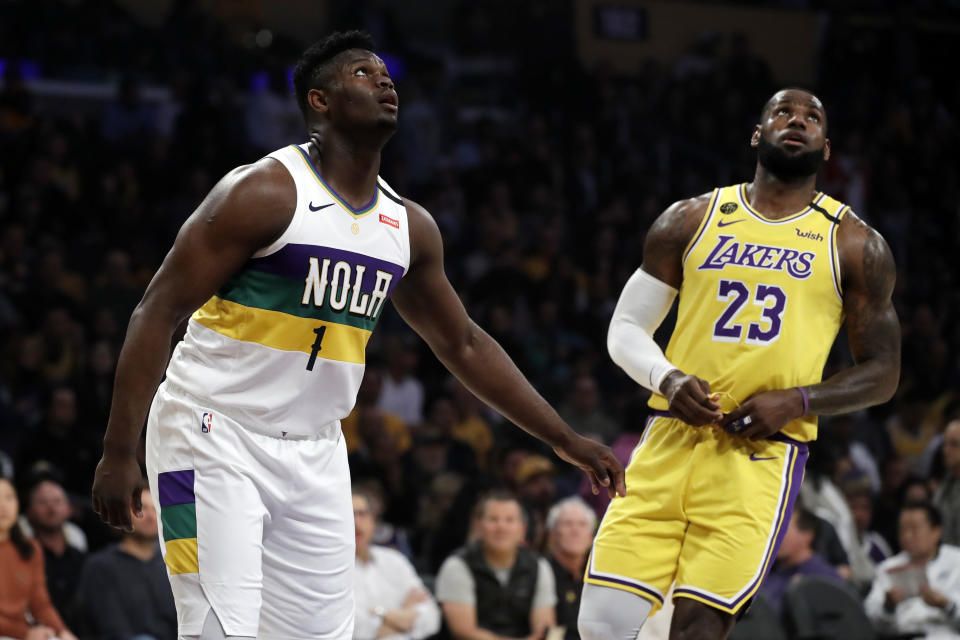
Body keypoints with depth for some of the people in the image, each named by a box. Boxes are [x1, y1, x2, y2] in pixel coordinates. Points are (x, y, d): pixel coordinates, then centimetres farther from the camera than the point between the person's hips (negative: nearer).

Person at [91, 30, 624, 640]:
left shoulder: (409, 226, 8)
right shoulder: (265, 192, -13)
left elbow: (464, 344, 20)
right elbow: (158, 313, -14)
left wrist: (566, 440, 18)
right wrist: (119, 453, -20)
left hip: (314, 454, 7)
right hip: (214, 438, -7)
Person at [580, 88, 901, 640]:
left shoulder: (854, 245, 8)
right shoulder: (691, 221, 12)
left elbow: (882, 373, 9)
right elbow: (626, 329, 14)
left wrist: (797, 401, -8)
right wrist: (667, 379, -8)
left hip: (762, 454, -2)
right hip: (673, 439, 2)